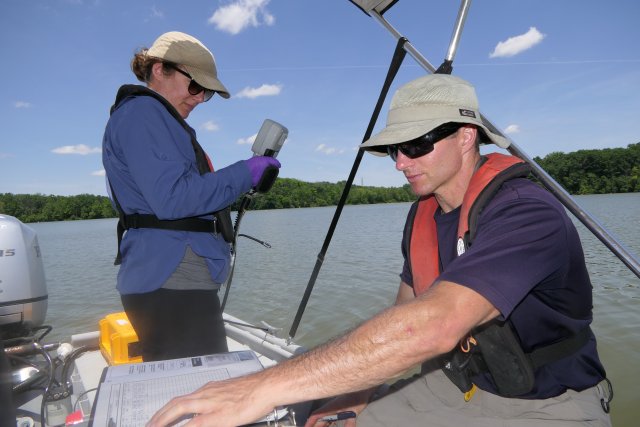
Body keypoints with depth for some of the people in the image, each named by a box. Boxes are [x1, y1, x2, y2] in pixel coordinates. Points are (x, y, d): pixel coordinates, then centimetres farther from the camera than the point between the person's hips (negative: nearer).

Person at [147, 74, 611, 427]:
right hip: (456, 383, 6)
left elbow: (433, 325, -42)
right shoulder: (422, 215, -2)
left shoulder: (528, 213, -27)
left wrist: (267, 386, -42)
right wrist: (360, 389, -2)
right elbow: (405, 313, 6)